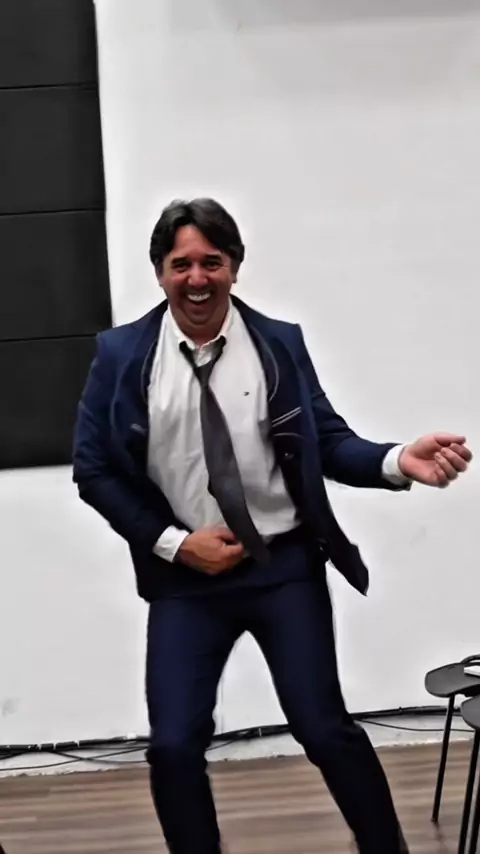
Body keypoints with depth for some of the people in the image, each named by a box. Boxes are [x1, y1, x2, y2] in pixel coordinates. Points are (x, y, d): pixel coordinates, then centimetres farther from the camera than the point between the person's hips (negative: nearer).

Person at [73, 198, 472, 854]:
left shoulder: (279, 344, -1)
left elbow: (328, 442, 0)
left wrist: (398, 461, -21)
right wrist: (174, 543, -8)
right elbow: (94, 470, 1)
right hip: (184, 577, 1)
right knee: (174, 745, -2)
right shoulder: (122, 355, -2)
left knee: (324, 728, 1)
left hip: (286, 566, 0)